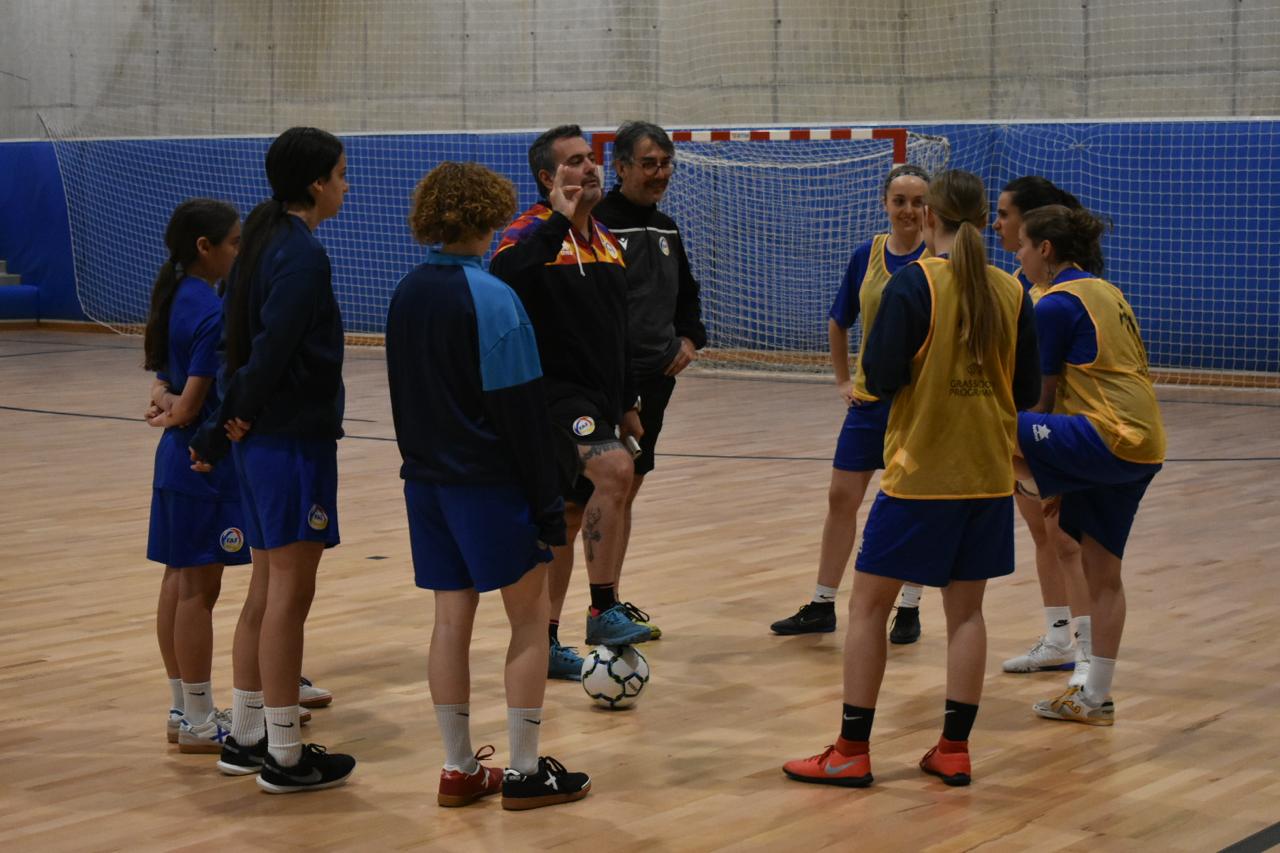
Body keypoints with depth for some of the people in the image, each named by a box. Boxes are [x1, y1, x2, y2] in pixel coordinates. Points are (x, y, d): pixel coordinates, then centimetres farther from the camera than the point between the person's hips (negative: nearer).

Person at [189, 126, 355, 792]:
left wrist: (224, 427, 6)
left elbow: (235, 327, 12)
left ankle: (245, 738, 24)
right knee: (290, 593, -3)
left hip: (261, 439, 10)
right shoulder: (303, 255, -16)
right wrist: (232, 425, -11)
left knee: (269, 587, 16)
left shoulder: (265, 239, 12)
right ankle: (285, 757, 3)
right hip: (294, 441, -10)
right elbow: (273, 350, -22)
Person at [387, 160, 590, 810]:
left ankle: (459, 770, 14)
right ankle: (525, 773, 6)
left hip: (426, 481, 7)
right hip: (490, 482, -7)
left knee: (451, 620, 10)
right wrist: (548, 501, -11)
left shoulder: (405, 295, 7)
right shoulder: (491, 299, -16)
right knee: (530, 617, 4)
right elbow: (521, 411, -16)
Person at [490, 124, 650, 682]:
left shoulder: (606, 242, 16)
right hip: (555, 391, -9)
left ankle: (545, 643, 23)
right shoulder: (533, 234, -10)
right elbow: (503, 274, -35)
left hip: (599, 401, 9)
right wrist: (560, 220, -31)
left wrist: (628, 402, 23)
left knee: (568, 518, 13)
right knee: (615, 470, -31)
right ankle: (604, 612, -26)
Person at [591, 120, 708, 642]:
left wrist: (690, 338, 9)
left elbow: (686, 294, 27)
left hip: (655, 382, 8)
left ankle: (613, 601, 23)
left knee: (627, 489, 14)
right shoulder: (594, 225, -12)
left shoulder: (666, 229, 14)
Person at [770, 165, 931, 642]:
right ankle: (822, 607, 17)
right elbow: (838, 322, 16)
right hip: (869, 396, 4)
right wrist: (842, 379, 11)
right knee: (842, 496, 6)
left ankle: (909, 611, 17)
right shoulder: (866, 256, 3)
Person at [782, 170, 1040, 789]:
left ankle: (851, 752, 5)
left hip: (919, 474, -4)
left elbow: (880, 377, -14)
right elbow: (1027, 390, 6)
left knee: (869, 603, 4)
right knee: (965, 609, 11)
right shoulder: (1012, 292, 1)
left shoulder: (914, 283, -11)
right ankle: (954, 749, 11)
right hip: (989, 475, 4)